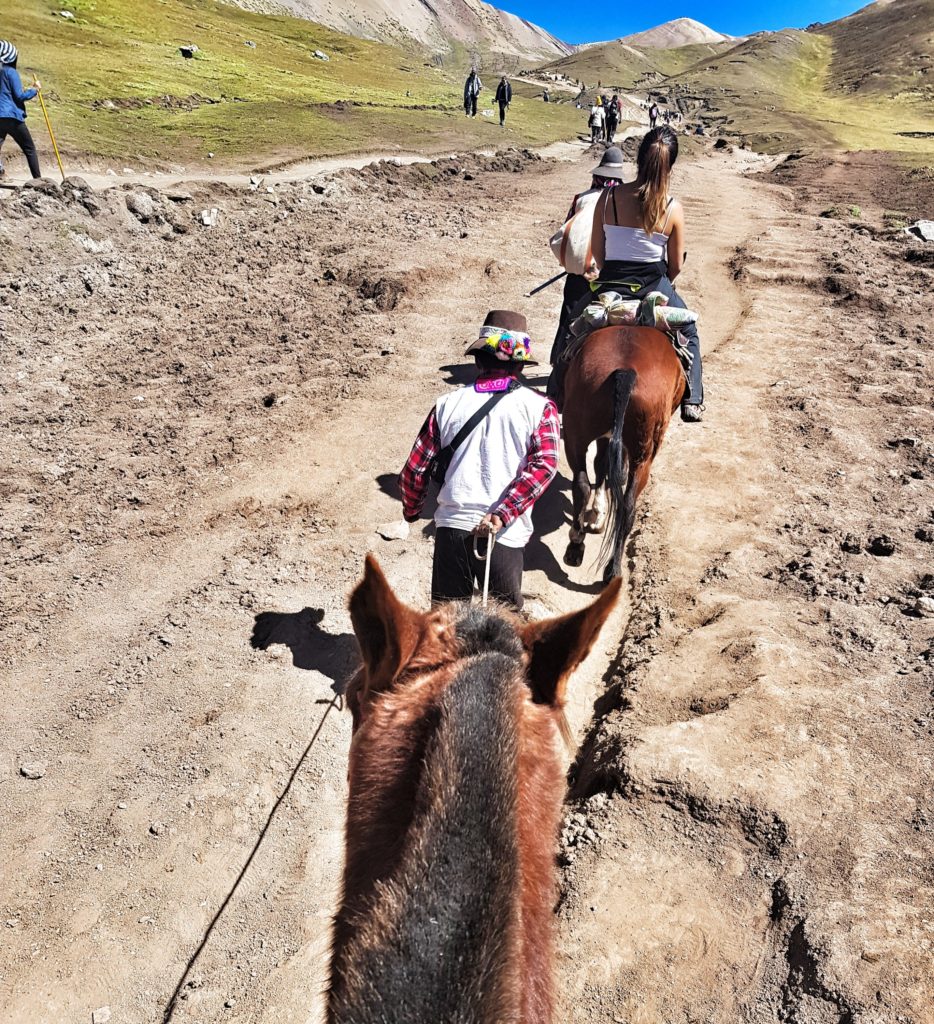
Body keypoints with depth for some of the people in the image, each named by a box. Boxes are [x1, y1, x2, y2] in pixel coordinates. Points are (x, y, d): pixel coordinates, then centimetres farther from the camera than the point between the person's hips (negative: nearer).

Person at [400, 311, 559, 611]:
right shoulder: (540, 407, 1)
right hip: (506, 535, -1)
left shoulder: (448, 403, 6)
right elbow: (544, 465, -14)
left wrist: (411, 511, 24)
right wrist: (502, 515, -17)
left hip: (452, 525, 2)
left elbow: (415, 469, 7)